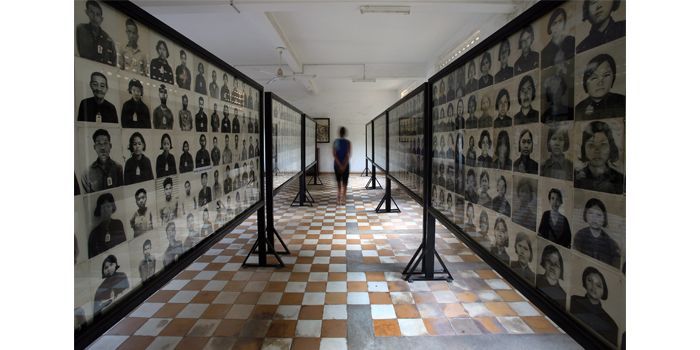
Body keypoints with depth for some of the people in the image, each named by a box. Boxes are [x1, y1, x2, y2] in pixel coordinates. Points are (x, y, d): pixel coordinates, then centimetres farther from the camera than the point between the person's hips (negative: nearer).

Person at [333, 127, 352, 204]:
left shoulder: (335, 142, -4)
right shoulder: (348, 142, -7)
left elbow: (334, 155, -11)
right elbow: (348, 155, -14)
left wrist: (339, 165, -13)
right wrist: (344, 165, -13)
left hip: (337, 164, 2)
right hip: (346, 164, -1)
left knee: (339, 180, 18)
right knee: (345, 182, 5)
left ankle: (339, 196, 23)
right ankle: (342, 198, -1)